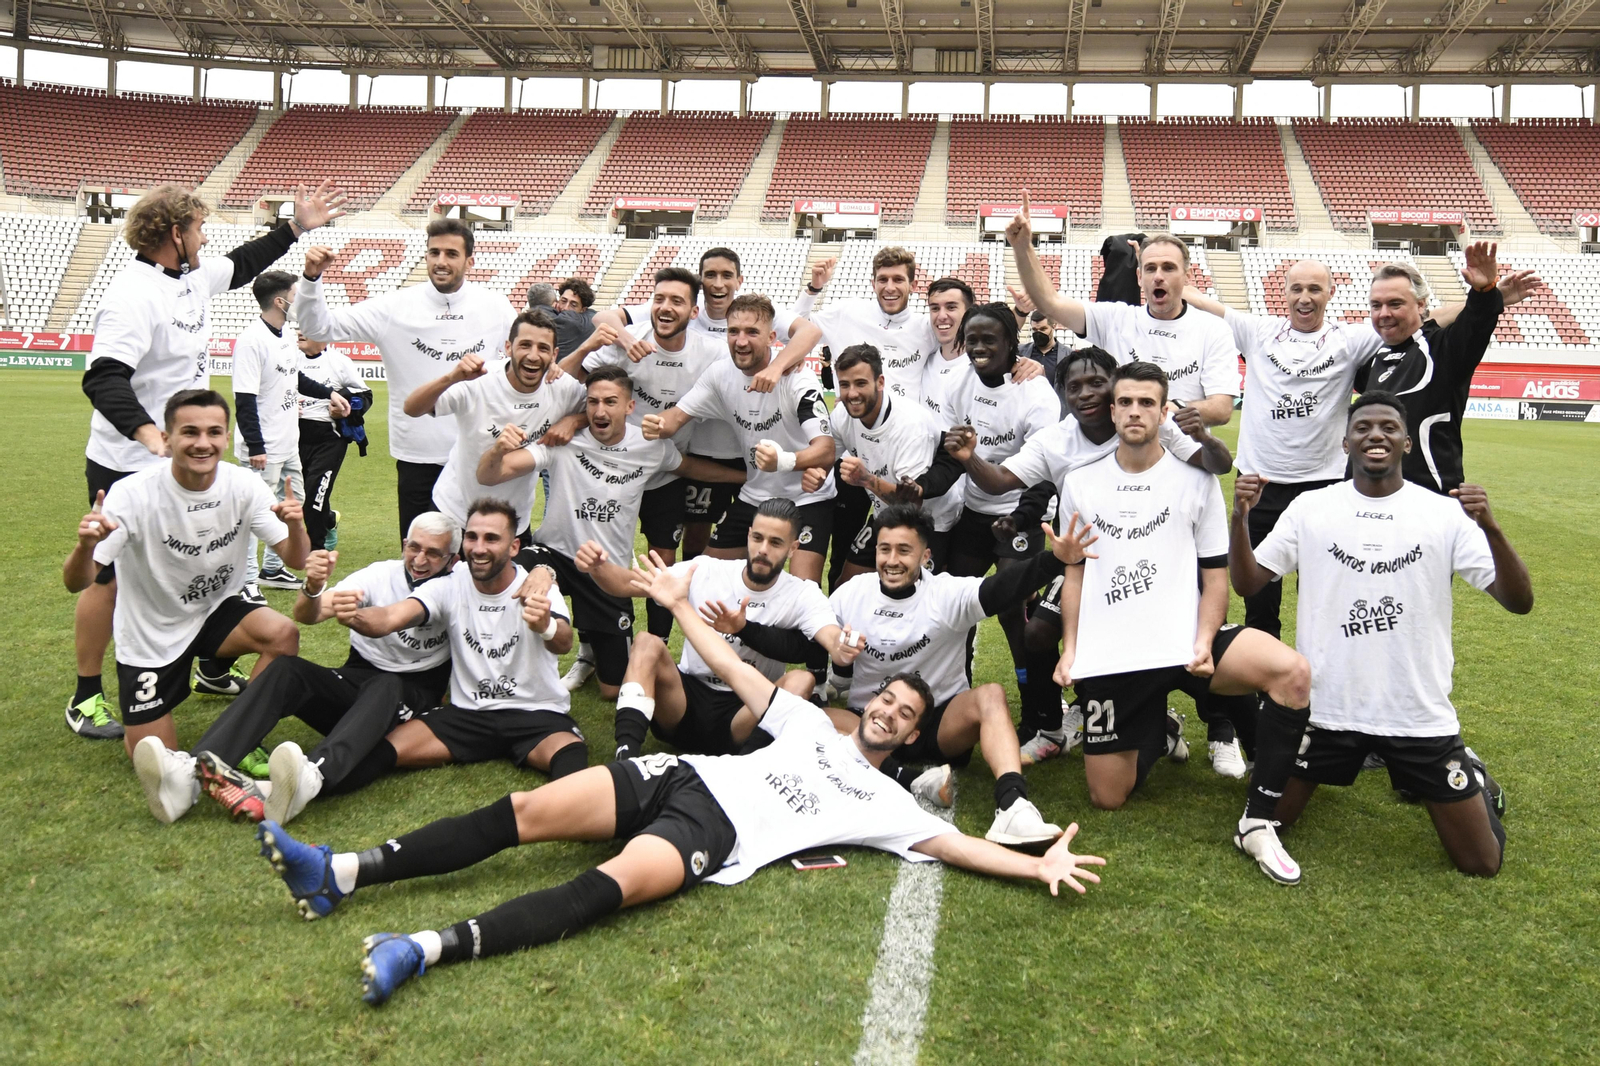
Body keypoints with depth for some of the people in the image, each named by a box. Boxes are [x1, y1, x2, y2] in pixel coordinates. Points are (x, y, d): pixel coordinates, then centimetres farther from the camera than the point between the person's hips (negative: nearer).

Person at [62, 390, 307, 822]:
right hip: (149, 635, -3)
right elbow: (77, 583, -27)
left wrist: (295, 526, -40)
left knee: (283, 635, -28)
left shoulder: (243, 486, -16)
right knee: (154, 759, -9)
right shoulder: (134, 494, -25)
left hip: (217, 611, 3)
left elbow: (295, 560, -17)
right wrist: (85, 545, -50)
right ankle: (138, 726, 23)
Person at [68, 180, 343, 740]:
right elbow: (103, 378, -31)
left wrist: (297, 227, 25)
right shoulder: (134, 293, -22)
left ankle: (213, 671, 30)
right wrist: (144, 430, -46)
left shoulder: (193, 277, 6)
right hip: (126, 467, -9)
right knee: (111, 578, 3)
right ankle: (86, 698, 17)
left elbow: (242, 264, 27)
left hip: (184, 463, 9)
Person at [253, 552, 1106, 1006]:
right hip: (684, 776, 4)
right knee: (525, 812, -13)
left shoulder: (885, 803, 15)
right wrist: (681, 606, 16)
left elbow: (956, 844, 6)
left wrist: (1041, 866, -7)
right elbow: (737, 672, 22)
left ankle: (426, 949, -46)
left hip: (714, 835, -4)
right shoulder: (811, 724, 25)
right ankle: (338, 875, -13)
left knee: (610, 886, -33)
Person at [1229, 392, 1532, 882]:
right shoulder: (1310, 508, -2)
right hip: (1324, 707, 1)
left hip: (1420, 714, 0)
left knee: (1482, 862, 7)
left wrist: (1491, 529, -28)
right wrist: (1240, 516, -20)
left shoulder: (1446, 514, -5)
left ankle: (1470, 777, 37)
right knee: (1266, 819, 7)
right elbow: (1247, 581, -3)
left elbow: (1519, 601, -11)